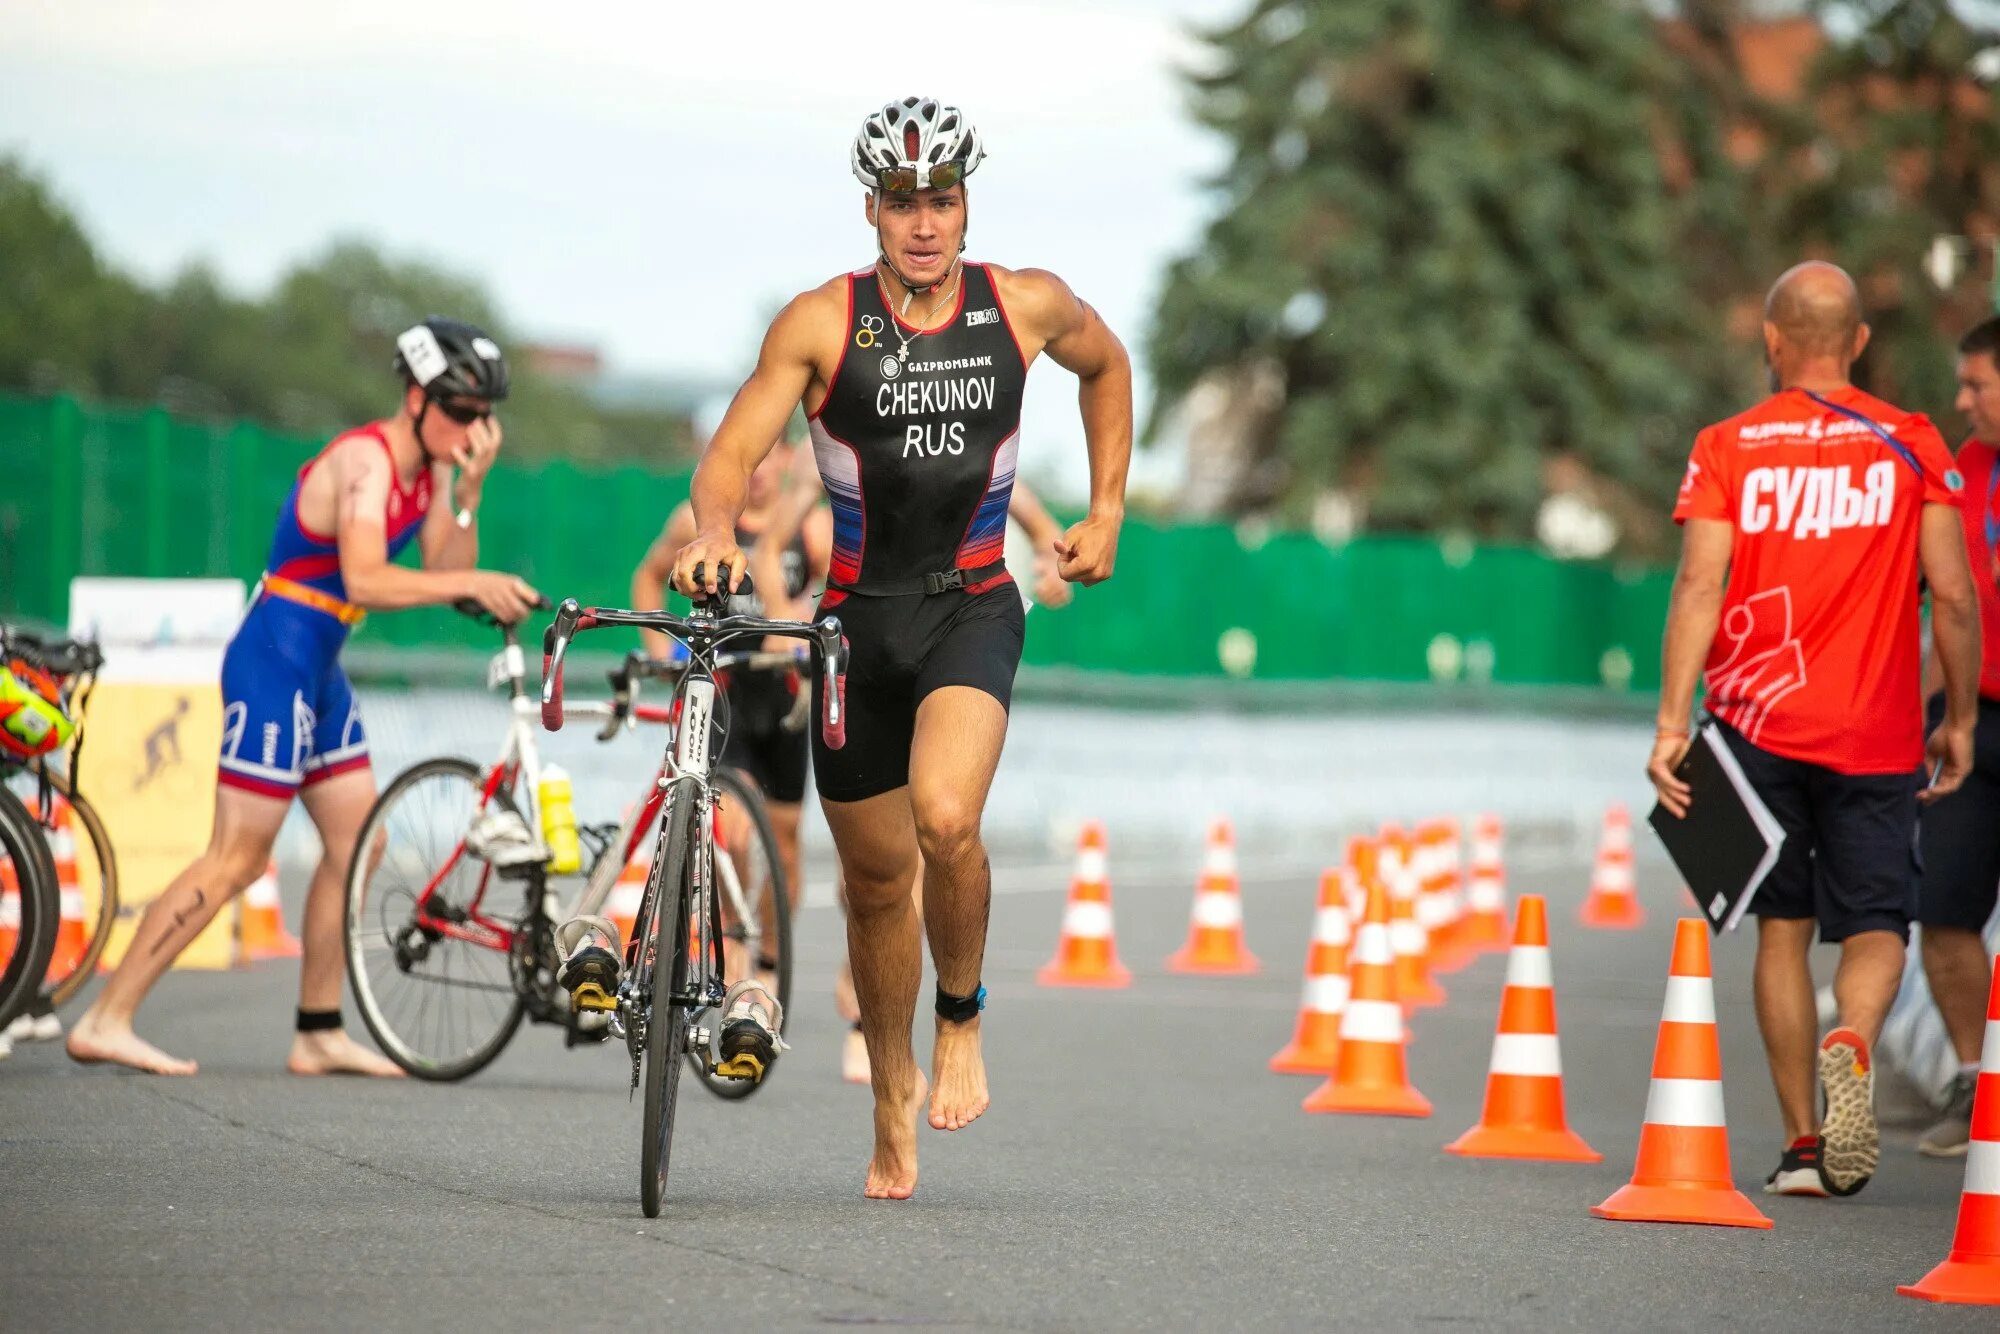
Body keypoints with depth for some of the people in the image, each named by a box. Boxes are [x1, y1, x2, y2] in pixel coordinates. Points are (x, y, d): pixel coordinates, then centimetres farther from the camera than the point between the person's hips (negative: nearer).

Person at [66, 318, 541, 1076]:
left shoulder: (428, 468, 10)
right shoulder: (367, 459, -18)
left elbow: (445, 574, 3)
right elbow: (366, 580, -28)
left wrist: (470, 490, -8)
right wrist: (471, 583, -30)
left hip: (319, 671, 10)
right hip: (274, 662, -10)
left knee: (356, 844, 10)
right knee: (237, 859, -10)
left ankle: (320, 1035, 17)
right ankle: (105, 1021, -10)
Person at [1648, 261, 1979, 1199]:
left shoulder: (1728, 447, 0)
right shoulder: (1913, 445, 1)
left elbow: (1699, 585, -9)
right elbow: (1953, 596, -2)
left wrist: (1673, 722, -12)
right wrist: (1959, 719, 9)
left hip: (1758, 728, 1)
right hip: (1876, 735, -1)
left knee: (1783, 927, 11)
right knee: (1877, 928, 6)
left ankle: (1803, 1143, 8)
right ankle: (1851, 1044, -26)